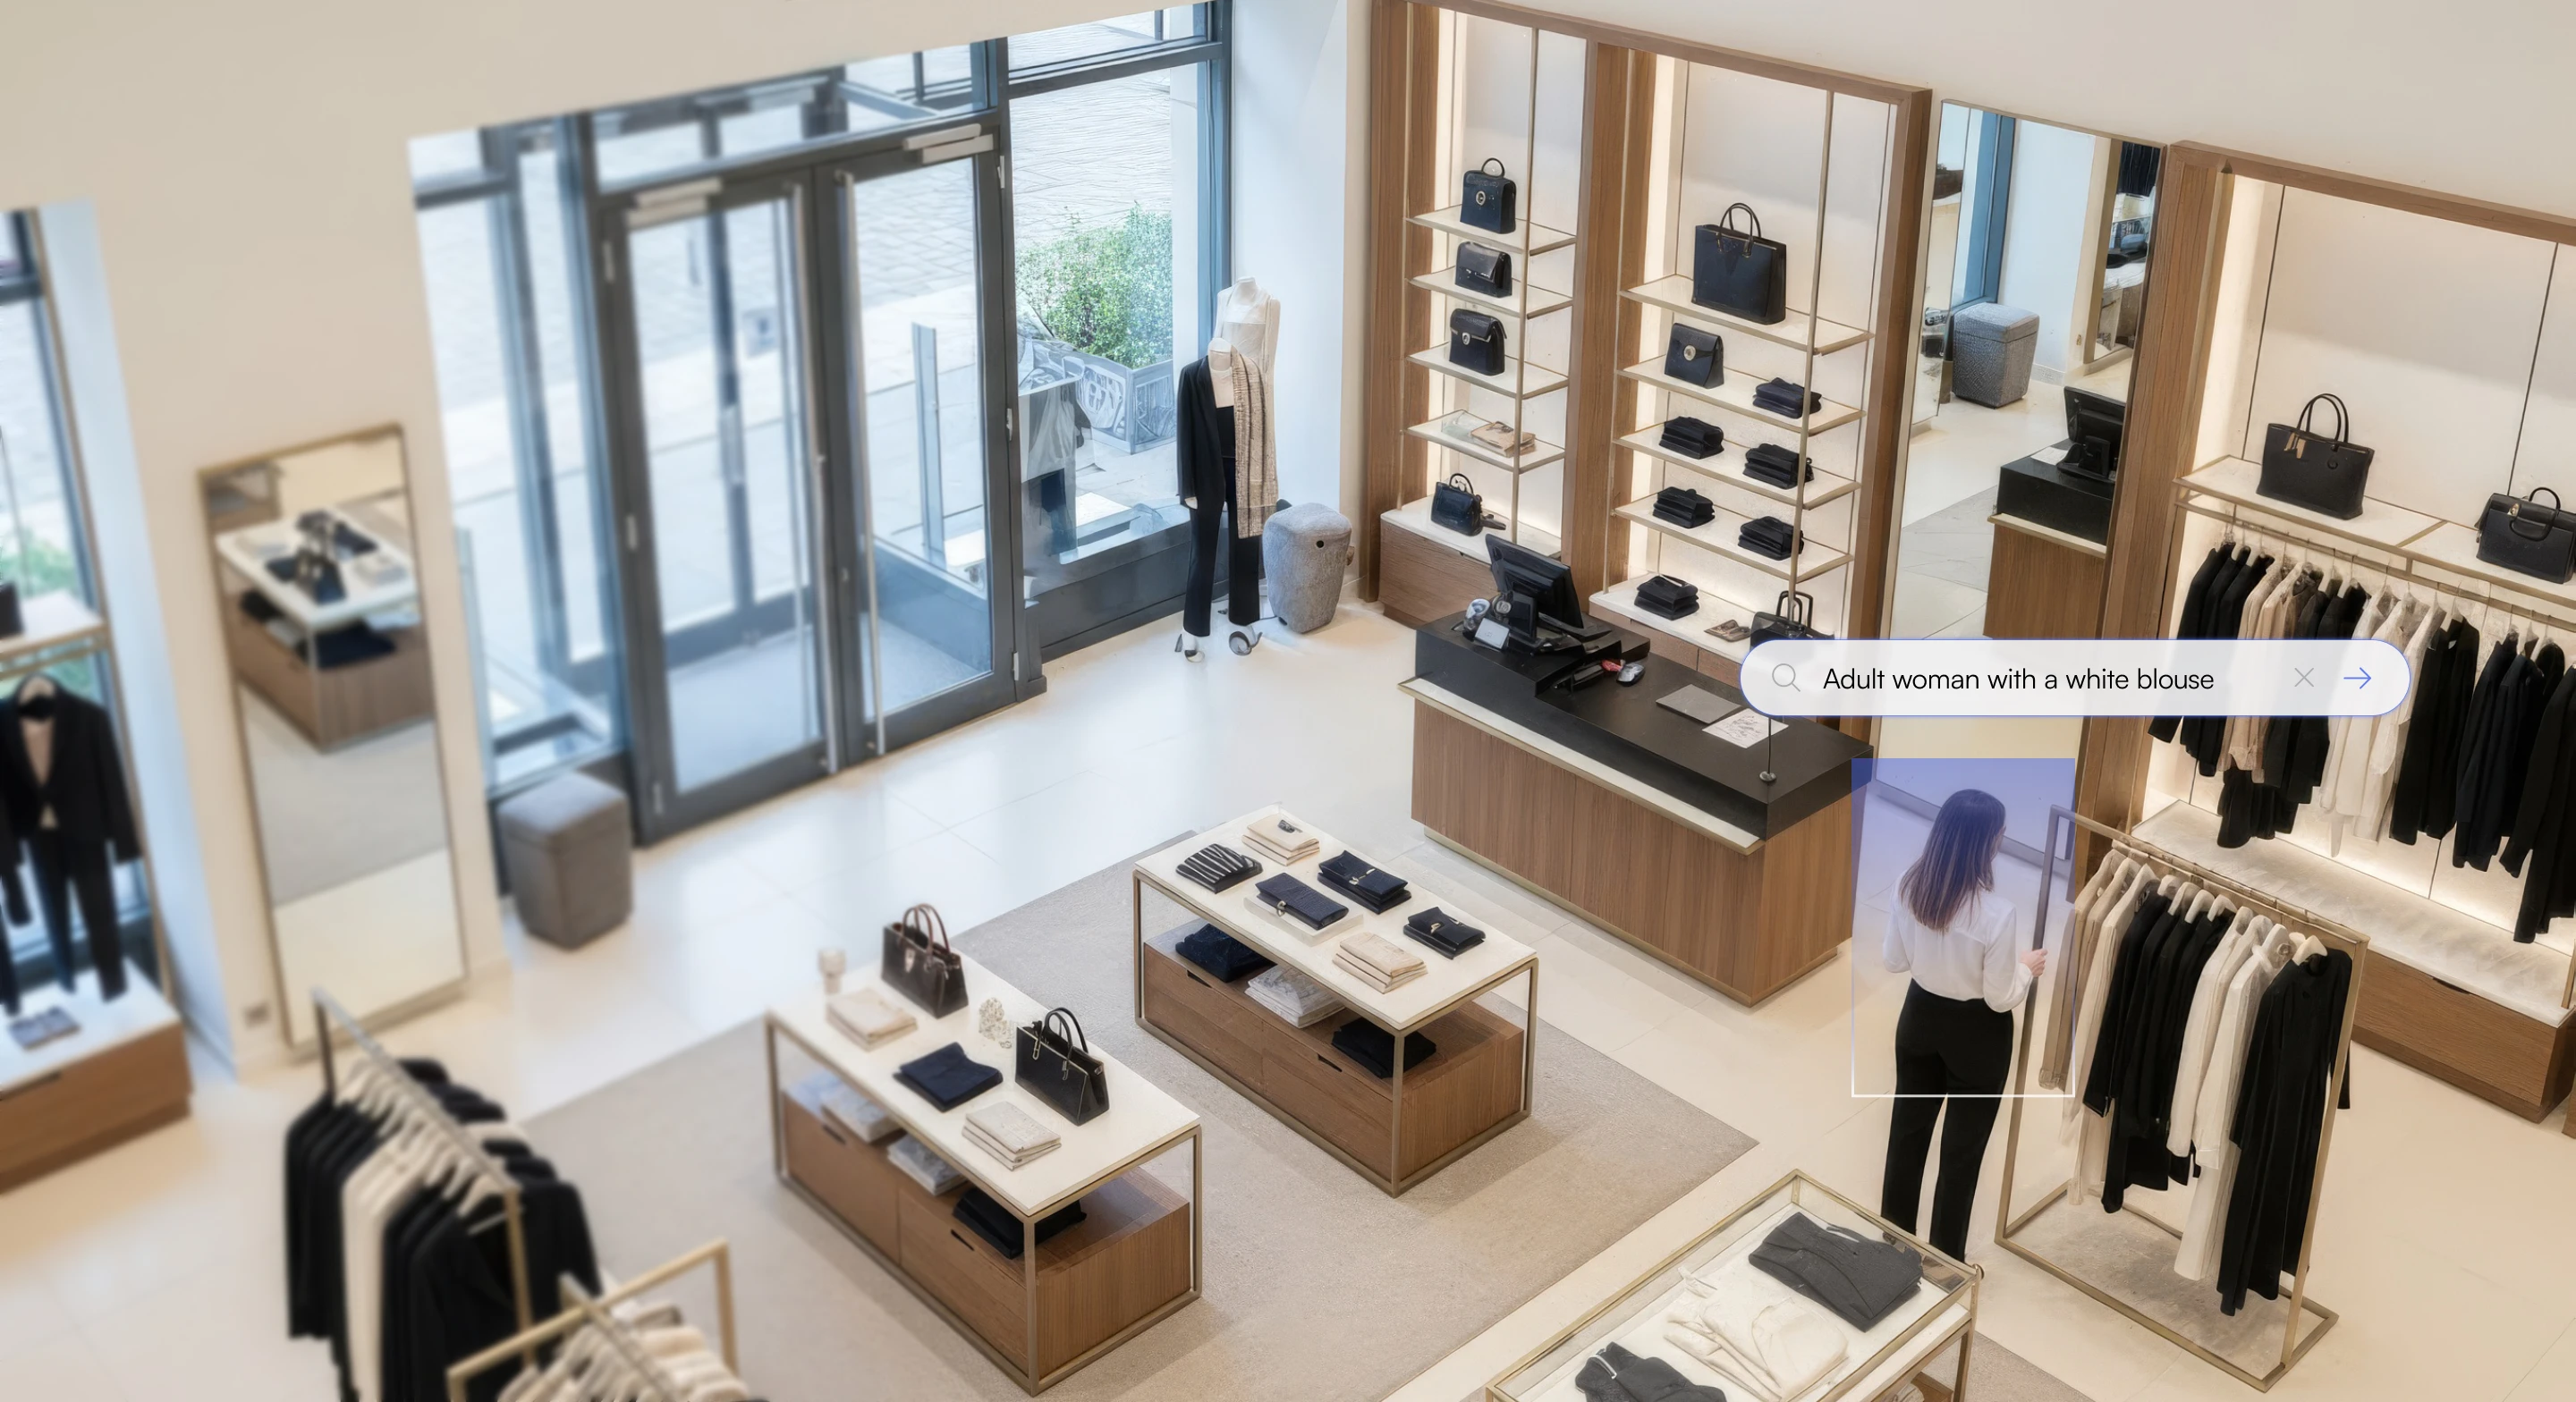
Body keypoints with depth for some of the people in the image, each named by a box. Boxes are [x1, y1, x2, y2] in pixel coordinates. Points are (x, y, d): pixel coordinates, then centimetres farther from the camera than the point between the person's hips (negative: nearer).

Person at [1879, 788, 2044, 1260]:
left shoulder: (1907, 886, -15)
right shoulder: (1995, 912, -30)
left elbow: (1893, 961, -1)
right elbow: (2000, 999, -18)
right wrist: (2026, 967, 2)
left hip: (1921, 1017, 5)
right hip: (1976, 1033, -5)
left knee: (1908, 1127, 22)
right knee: (1963, 1147, 14)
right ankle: (1945, 1261, 28)